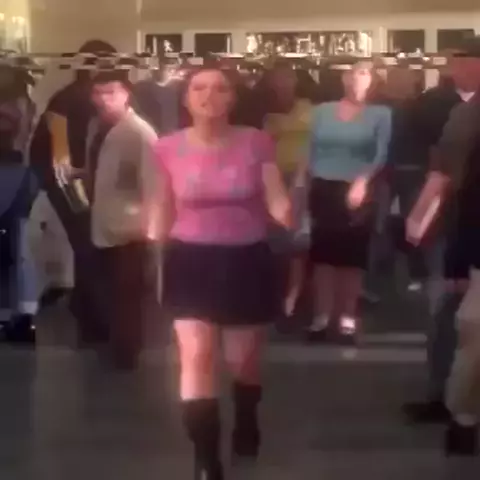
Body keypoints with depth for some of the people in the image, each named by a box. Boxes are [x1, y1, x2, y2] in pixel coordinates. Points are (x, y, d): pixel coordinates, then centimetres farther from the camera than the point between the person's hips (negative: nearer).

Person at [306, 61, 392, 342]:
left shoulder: (381, 114, 1)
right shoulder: (323, 111, 8)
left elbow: (381, 154, -8)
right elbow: (313, 149, 9)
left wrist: (362, 181, -21)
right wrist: (309, 184, 4)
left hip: (357, 190, -2)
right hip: (324, 189, 2)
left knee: (352, 254, 2)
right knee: (323, 252, 2)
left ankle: (348, 317, 11)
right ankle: (322, 315, 9)